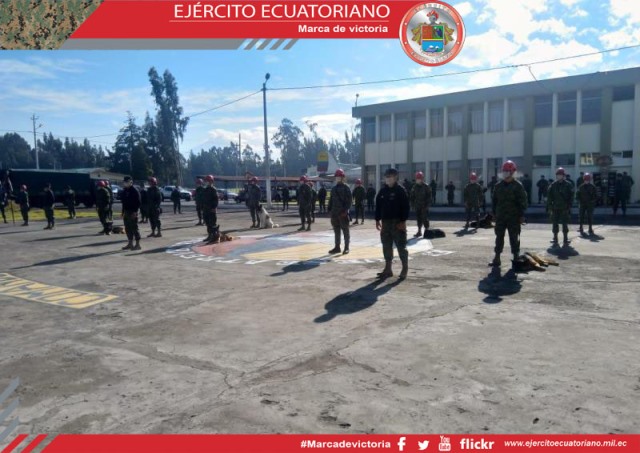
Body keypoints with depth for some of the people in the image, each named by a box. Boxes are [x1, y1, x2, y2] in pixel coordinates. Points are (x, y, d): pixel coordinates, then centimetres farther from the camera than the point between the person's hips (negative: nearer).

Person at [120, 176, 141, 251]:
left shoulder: (134, 190, -11)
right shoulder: (124, 190, 14)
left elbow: (138, 202, -15)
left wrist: (135, 212, -21)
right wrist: (123, 212, 16)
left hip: (132, 212, -8)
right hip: (126, 212, 8)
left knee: (134, 228, -5)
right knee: (128, 228, 11)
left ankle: (137, 244, -1)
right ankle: (130, 244, 18)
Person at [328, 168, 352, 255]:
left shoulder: (346, 188, -5)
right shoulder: (333, 188, 14)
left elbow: (349, 200, -11)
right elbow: (331, 200, 17)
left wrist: (345, 210, -18)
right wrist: (330, 210, 8)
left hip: (343, 213, -6)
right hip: (334, 213, 6)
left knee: (345, 231, 1)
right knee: (336, 231, 11)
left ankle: (346, 248, 6)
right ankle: (337, 247, 18)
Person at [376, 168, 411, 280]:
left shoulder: (400, 190, -7)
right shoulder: (382, 191, 10)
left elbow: (406, 207, -11)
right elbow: (378, 206, 14)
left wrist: (403, 221, -17)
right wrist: (377, 220, 9)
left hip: (398, 222, -6)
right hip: (385, 222, 6)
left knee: (401, 246, 0)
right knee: (386, 247, 8)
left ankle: (405, 269, 11)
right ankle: (388, 269, 16)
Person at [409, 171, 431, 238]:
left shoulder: (426, 187, -7)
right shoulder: (414, 187, 6)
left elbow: (429, 197, -7)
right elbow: (412, 196, 10)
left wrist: (427, 205, -13)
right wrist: (412, 204, 4)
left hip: (424, 206, -4)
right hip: (417, 206, 4)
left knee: (425, 219, -2)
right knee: (418, 219, 9)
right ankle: (419, 231, 17)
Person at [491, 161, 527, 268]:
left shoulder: (518, 186, -5)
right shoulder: (498, 185, 9)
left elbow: (523, 201, -6)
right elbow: (494, 200, 14)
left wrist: (521, 215, -11)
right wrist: (494, 213, 9)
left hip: (513, 218, -4)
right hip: (500, 217, 4)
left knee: (514, 238, 2)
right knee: (499, 237, 8)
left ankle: (516, 258, 10)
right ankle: (497, 258, 14)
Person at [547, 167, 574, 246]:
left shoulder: (568, 185, 0)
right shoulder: (553, 185, 4)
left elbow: (571, 196, -1)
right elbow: (549, 197, 4)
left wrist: (569, 206, -8)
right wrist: (549, 207, -2)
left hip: (565, 209, -2)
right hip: (555, 208, 2)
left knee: (565, 224, 1)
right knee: (555, 224, 6)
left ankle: (565, 240, 9)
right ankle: (555, 240, 14)